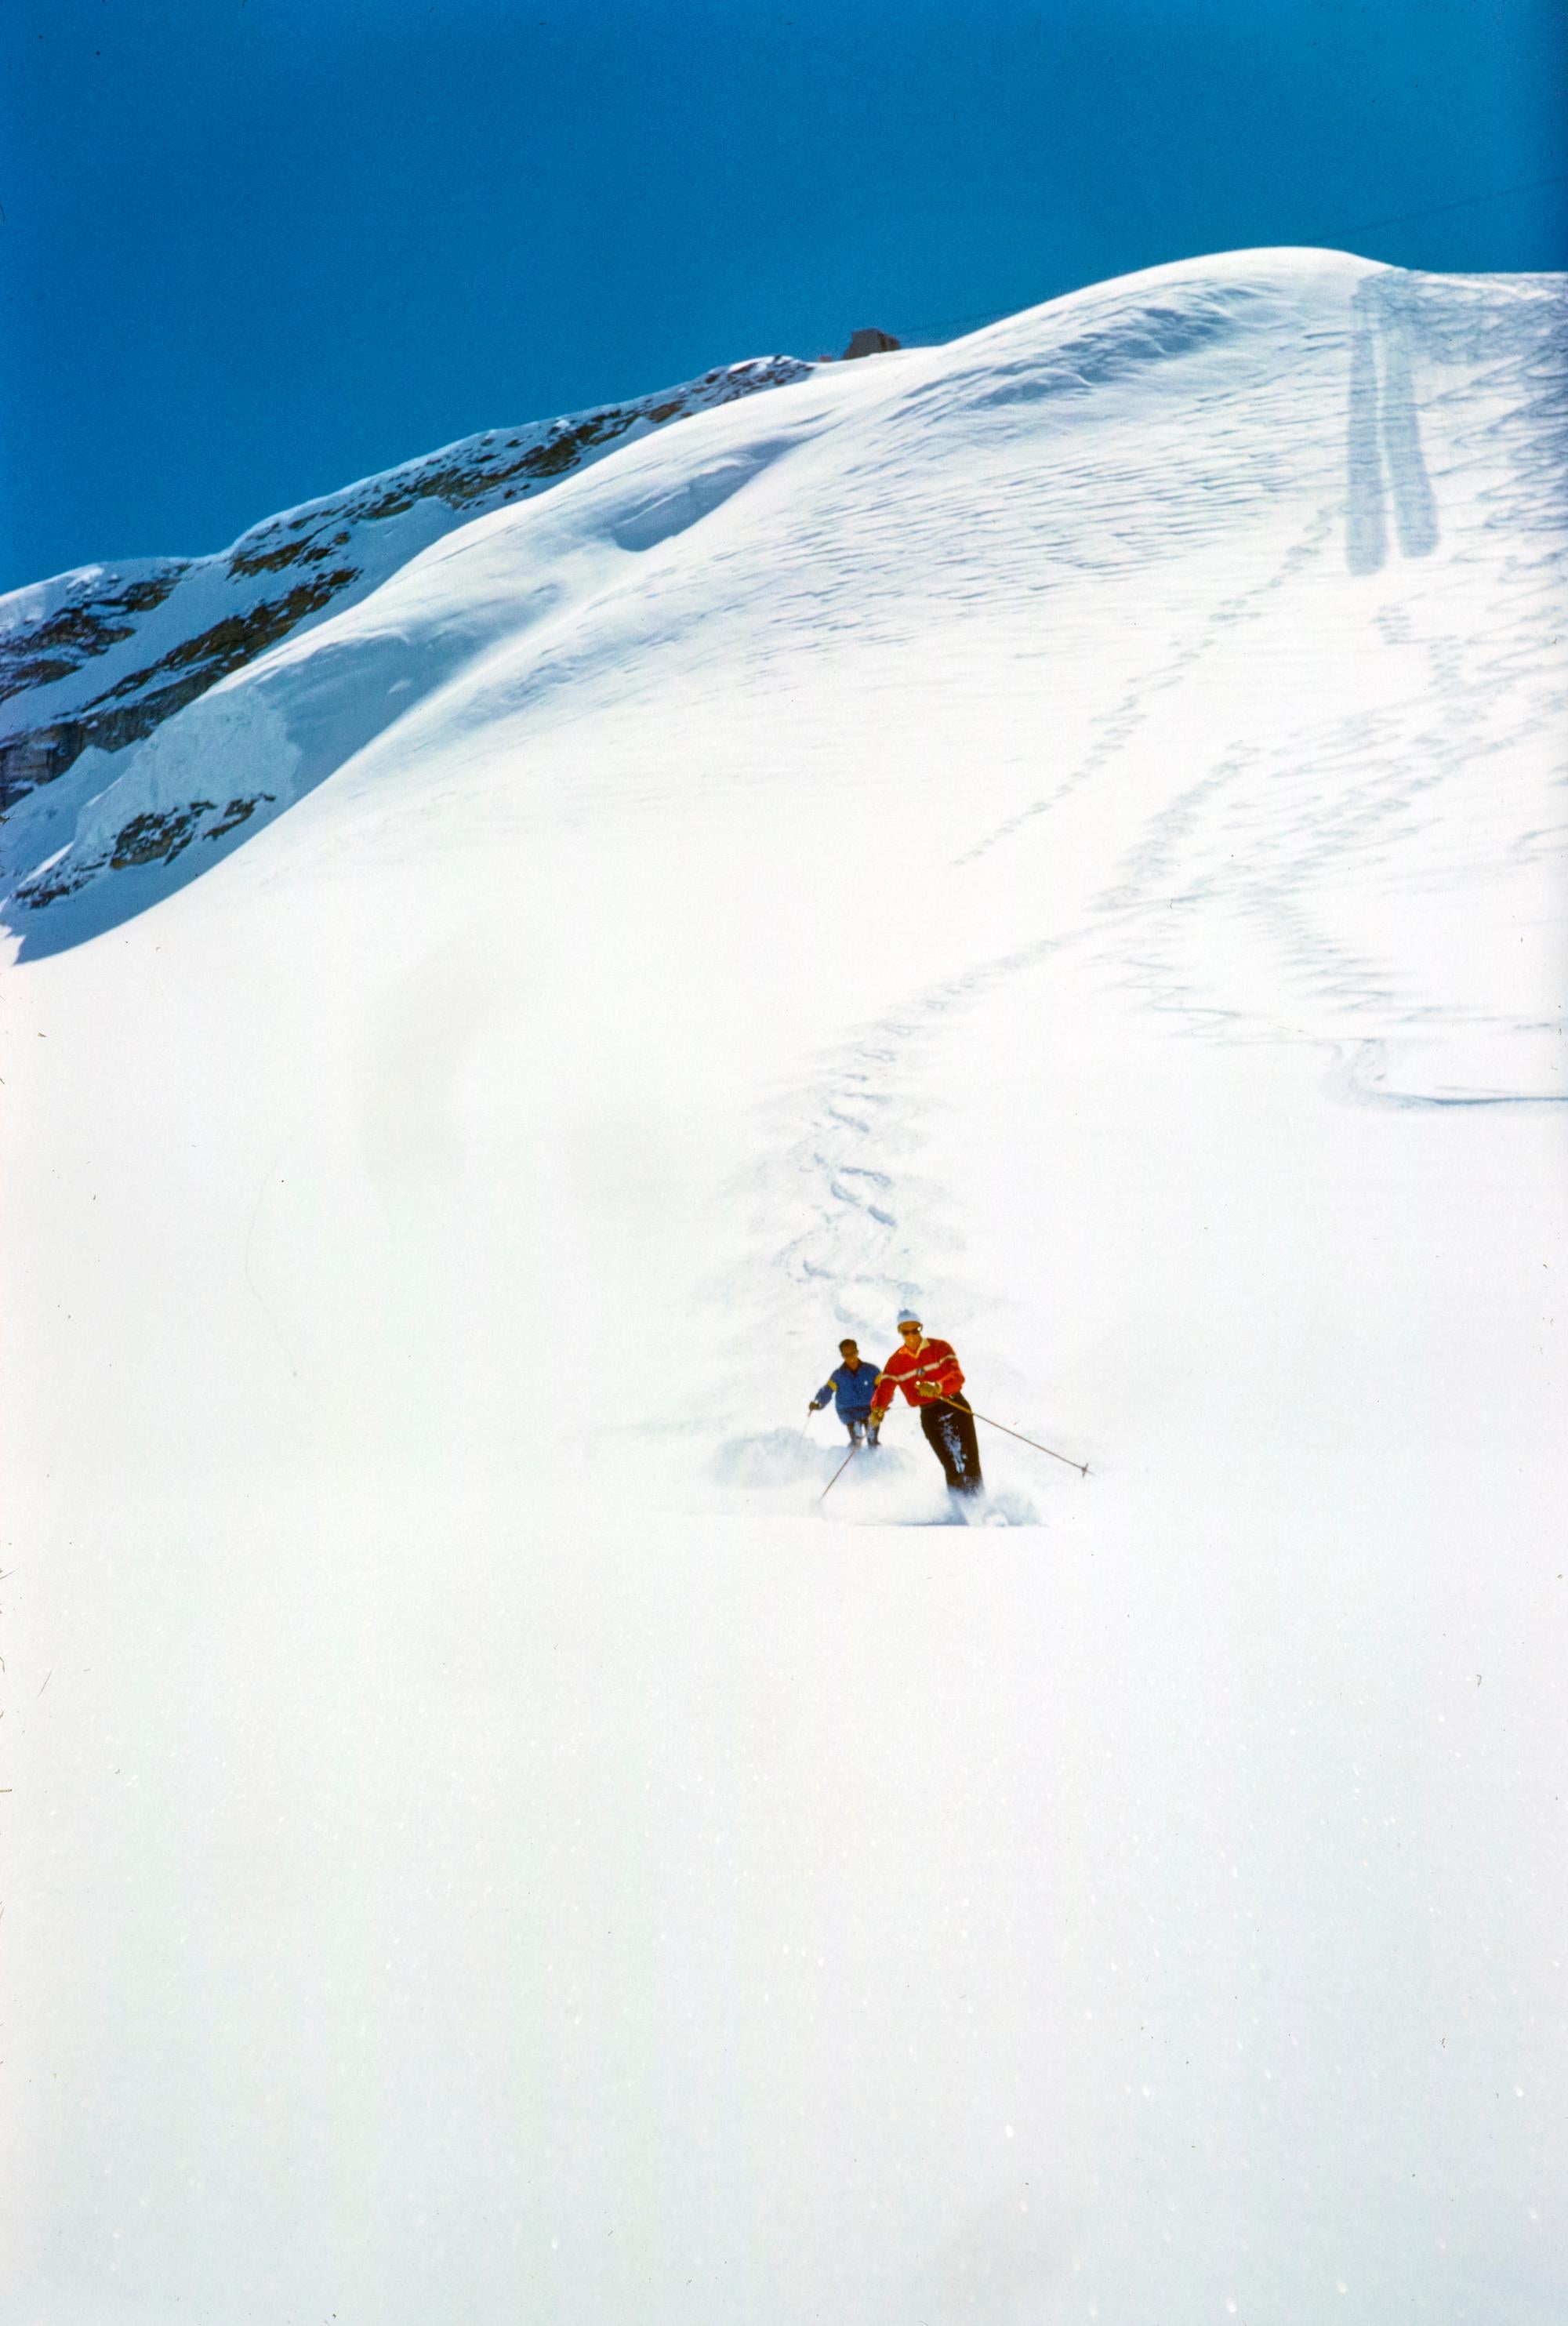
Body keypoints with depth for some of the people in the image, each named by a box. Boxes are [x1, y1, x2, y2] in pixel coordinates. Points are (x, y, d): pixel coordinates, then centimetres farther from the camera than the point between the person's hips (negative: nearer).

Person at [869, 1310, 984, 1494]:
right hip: (929, 1416, 1)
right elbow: (885, 1389, -7)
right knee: (951, 1468, -8)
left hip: (956, 1407, -1)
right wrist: (877, 1410, -29)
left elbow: (957, 1376, -19)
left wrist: (937, 1387, -40)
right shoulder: (896, 1362, 2)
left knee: (969, 1461, -6)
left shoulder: (940, 1348, -6)